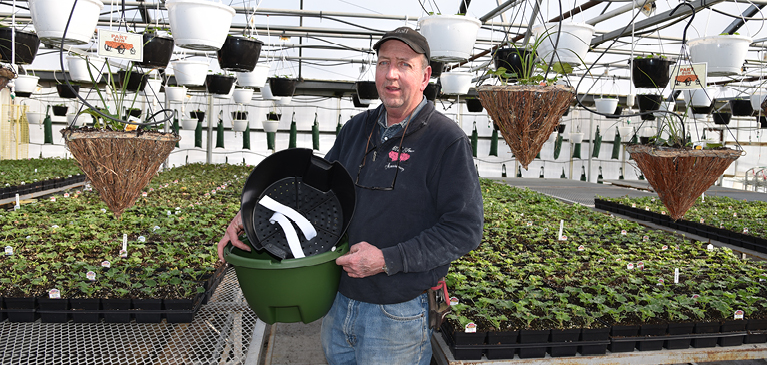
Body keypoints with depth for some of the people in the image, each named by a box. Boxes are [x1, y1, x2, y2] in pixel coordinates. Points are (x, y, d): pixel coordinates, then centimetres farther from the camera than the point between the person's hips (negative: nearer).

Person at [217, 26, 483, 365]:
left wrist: (387, 260, -22)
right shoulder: (356, 128, 6)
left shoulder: (448, 140, -14)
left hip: (396, 314, -6)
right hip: (338, 301, 6)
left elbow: (464, 229, -17)